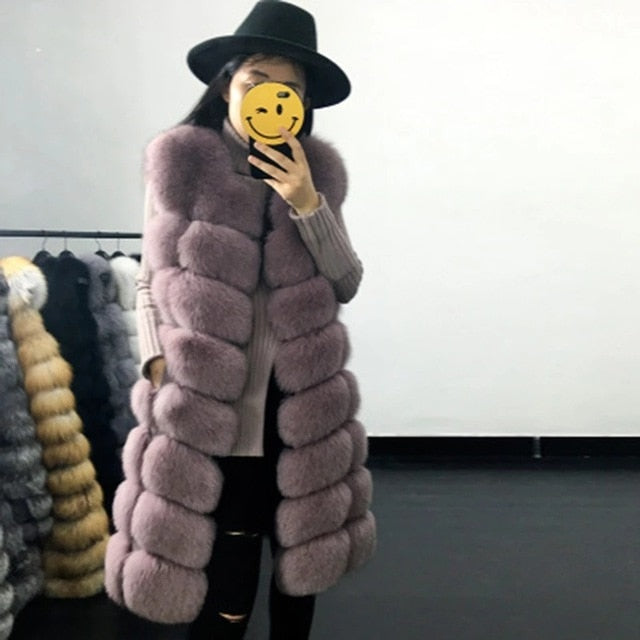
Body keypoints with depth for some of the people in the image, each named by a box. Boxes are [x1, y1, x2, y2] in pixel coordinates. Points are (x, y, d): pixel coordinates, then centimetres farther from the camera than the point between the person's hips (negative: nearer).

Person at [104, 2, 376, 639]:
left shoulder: (316, 171, 5)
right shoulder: (180, 162, -3)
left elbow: (346, 284, 2)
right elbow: (151, 281, 1)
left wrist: (307, 204, -11)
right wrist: (160, 364, -10)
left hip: (304, 397, 4)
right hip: (210, 402, -3)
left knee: (304, 552, 15)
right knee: (223, 576, 2)